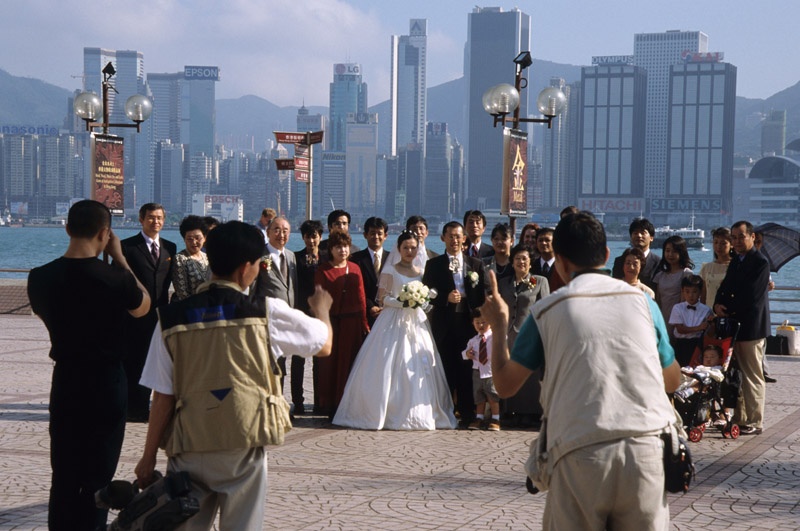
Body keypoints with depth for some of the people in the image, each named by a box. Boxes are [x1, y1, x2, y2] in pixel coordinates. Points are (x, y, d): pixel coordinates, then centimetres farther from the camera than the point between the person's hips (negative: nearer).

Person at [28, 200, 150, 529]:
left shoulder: (40, 277, -7)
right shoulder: (114, 277, -18)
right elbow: (142, 308, 3)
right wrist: (119, 258, 1)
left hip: (65, 380, 3)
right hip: (106, 381, -3)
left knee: (64, 473, 13)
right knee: (98, 474, 7)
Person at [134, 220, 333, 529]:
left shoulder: (171, 318, -2)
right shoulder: (266, 313, -4)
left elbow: (162, 397, -3)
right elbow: (325, 345, 10)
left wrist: (149, 457, 6)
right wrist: (321, 308, 31)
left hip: (188, 450, 1)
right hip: (243, 449, -1)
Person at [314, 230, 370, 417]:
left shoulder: (355, 269, 10)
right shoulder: (323, 270, -1)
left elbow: (361, 297, 9)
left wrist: (364, 323, 5)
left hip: (352, 322, 3)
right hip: (331, 322, -3)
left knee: (349, 363, 7)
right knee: (329, 363, 1)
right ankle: (328, 404, 8)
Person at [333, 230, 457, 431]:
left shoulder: (422, 272, 15)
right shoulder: (390, 269, 3)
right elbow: (382, 297, -3)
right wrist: (403, 303, -17)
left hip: (416, 322, 4)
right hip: (394, 322, -4)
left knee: (417, 368, -2)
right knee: (389, 367, -8)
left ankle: (416, 413, 3)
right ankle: (386, 412, -5)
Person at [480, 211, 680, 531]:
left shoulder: (546, 312, 7)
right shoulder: (642, 300, 11)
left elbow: (505, 384, 10)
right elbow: (672, 381, 20)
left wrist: (498, 328, 25)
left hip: (580, 456, -1)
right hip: (646, 446, 1)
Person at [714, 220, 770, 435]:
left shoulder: (760, 262, -11)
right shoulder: (736, 261, 16)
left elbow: (751, 296, -18)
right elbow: (726, 286, 15)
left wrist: (728, 310, -11)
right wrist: (718, 305, -5)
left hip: (751, 327, -8)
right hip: (735, 325, 8)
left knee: (753, 377, -3)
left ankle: (755, 422, 2)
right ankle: (739, 418, 18)